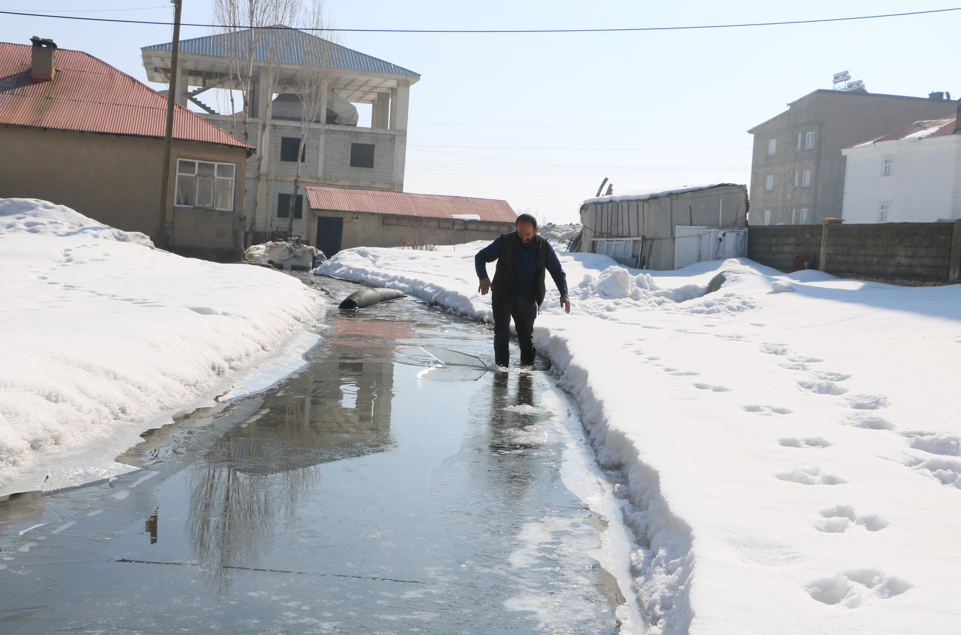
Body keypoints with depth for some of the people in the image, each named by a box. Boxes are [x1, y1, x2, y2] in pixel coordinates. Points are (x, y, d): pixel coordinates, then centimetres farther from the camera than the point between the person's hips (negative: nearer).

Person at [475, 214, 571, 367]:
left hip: (528, 299, 2)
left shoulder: (544, 247, -5)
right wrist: (483, 277, -22)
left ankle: (527, 365, 22)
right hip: (504, 296, -2)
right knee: (501, 332, -13)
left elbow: (557, 271, 3)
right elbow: (480, 257, -3)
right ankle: (502, 366, -8)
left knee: (526, 335, 8)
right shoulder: (504, 241, -10)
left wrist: (564, 294, -12)